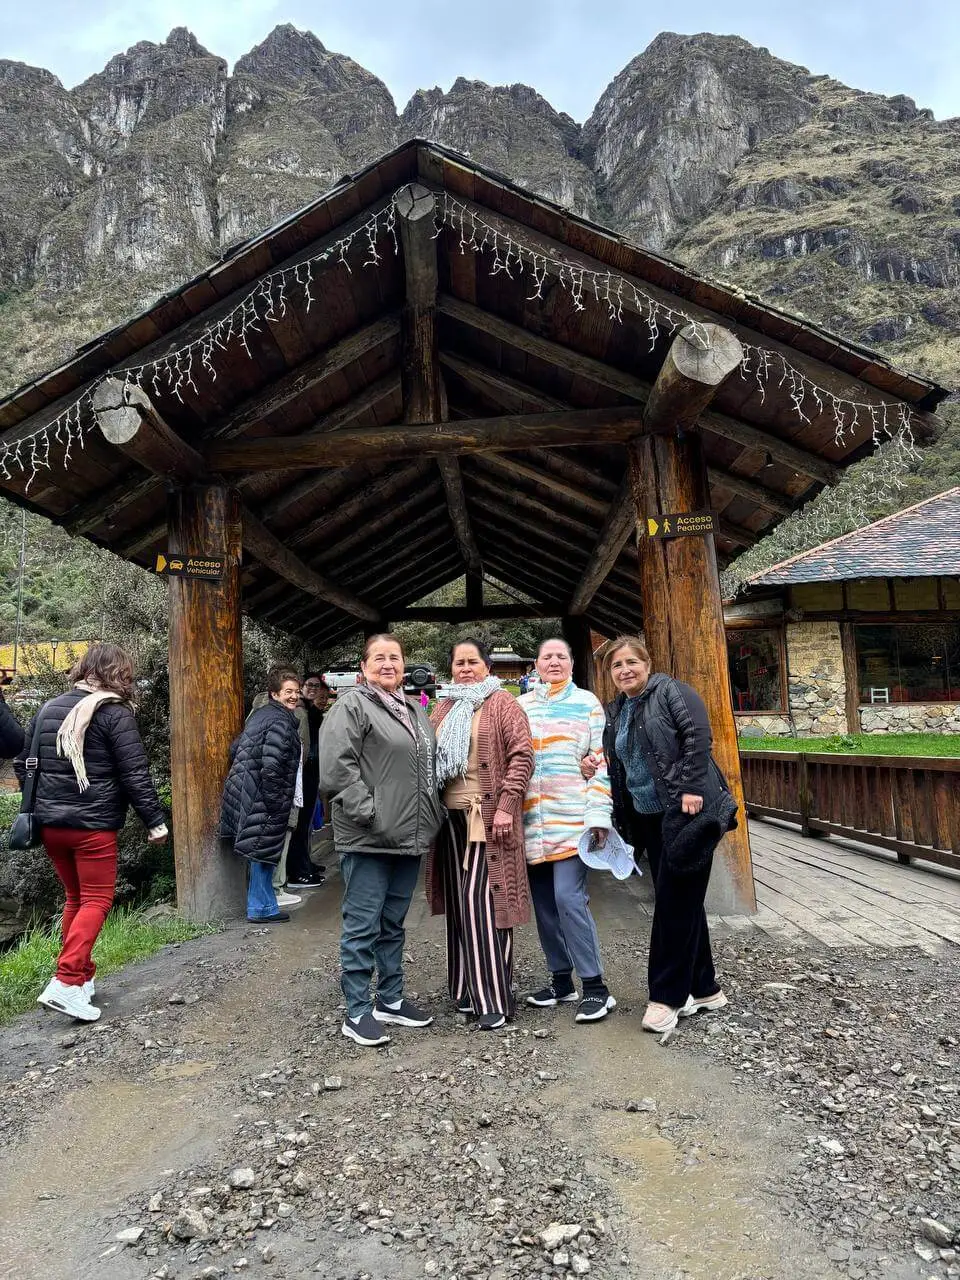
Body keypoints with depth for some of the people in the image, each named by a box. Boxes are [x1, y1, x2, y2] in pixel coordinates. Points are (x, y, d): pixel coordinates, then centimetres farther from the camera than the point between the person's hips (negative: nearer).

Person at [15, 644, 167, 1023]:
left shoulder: (48, 709, 9)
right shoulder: (114, 713, -11)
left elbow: (23, 764, 16)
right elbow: (135, 775, -14)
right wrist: (155, 822, -7)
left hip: (50, 824, 7)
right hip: (93, 825, -7)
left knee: (75, 898, 19)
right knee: (96, 901, 2)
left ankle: (82, 977, 24)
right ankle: (66, 983, -9)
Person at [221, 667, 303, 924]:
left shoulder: (260, 714, 12)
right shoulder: (281, 722, -18)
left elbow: (236, 749, 18)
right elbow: (271, 767, -25)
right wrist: (277, 804, -16)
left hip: (249, 794, 10)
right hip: (265, 800, -10)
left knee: (261, 854, 17)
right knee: (264, 852, 2)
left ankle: (263, 905, 27)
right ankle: (262, 908, 14)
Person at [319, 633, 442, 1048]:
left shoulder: (415, 710, 17)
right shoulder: (352, 705, -8)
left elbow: (430, 765, 25)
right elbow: (336, 766, -18)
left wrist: (431, 816, 16)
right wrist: (368, 811, -19)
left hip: (409, 837, 8)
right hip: (367, 839, -8)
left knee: (393, 924, 18)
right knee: (362, 926, 1)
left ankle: (391, 1000, 30)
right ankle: (357, 1013, 12)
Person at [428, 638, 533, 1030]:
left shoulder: (501, 703, -2)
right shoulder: (444, 707, 16)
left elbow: (522, 755, -9)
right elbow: (429, 756, 20)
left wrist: (506, 805, -16)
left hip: (487, 815, -6)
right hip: (450, 816, 6)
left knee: (482, 898, -9)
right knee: (458, 902, 10)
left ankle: (496, 997, 1)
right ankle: (466, 988, 24)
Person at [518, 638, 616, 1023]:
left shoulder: (586, 702, 4)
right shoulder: (520, 706, 13)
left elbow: (601, 761, -1)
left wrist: (599, 814, -9)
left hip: (573, 818, -4)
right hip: (532, 821, 4)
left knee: (569, 898, -11)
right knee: (544, 903, 9)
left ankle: (595, 987, 1)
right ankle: (561, 979, 24)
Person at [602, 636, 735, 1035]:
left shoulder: (670, 691, -7)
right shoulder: (614, 713, 15)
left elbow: (698, 735, -17)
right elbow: (617, 768, 19)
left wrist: (691, 788, -23)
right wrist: (621, 818, 12)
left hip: (686, 812, -7)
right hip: (650, 819, 8)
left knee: (674, 901, -5)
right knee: (681, 902, 13)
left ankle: (667, 996, 3)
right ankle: (703, 989, 24)